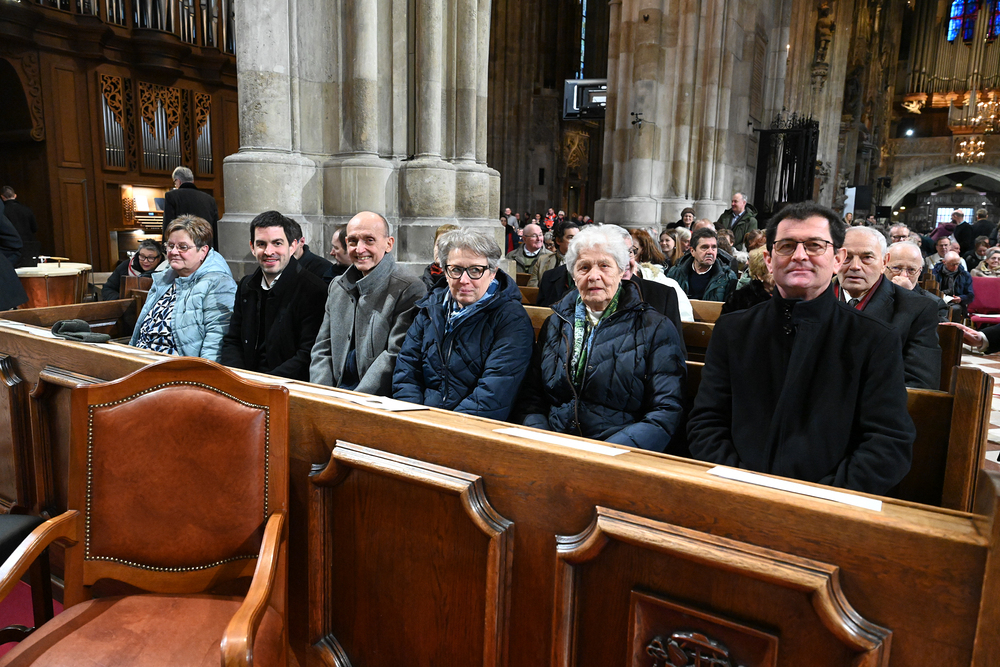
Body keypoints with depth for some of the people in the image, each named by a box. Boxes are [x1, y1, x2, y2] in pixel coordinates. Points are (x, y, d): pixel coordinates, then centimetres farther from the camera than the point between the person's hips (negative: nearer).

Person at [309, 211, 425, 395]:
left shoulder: (410, 289, -7)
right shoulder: (337, 287, 16)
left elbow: (395, 356, -13)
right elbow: (322, 349, 14)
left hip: (380, 399, -5)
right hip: (337, 390, 6)